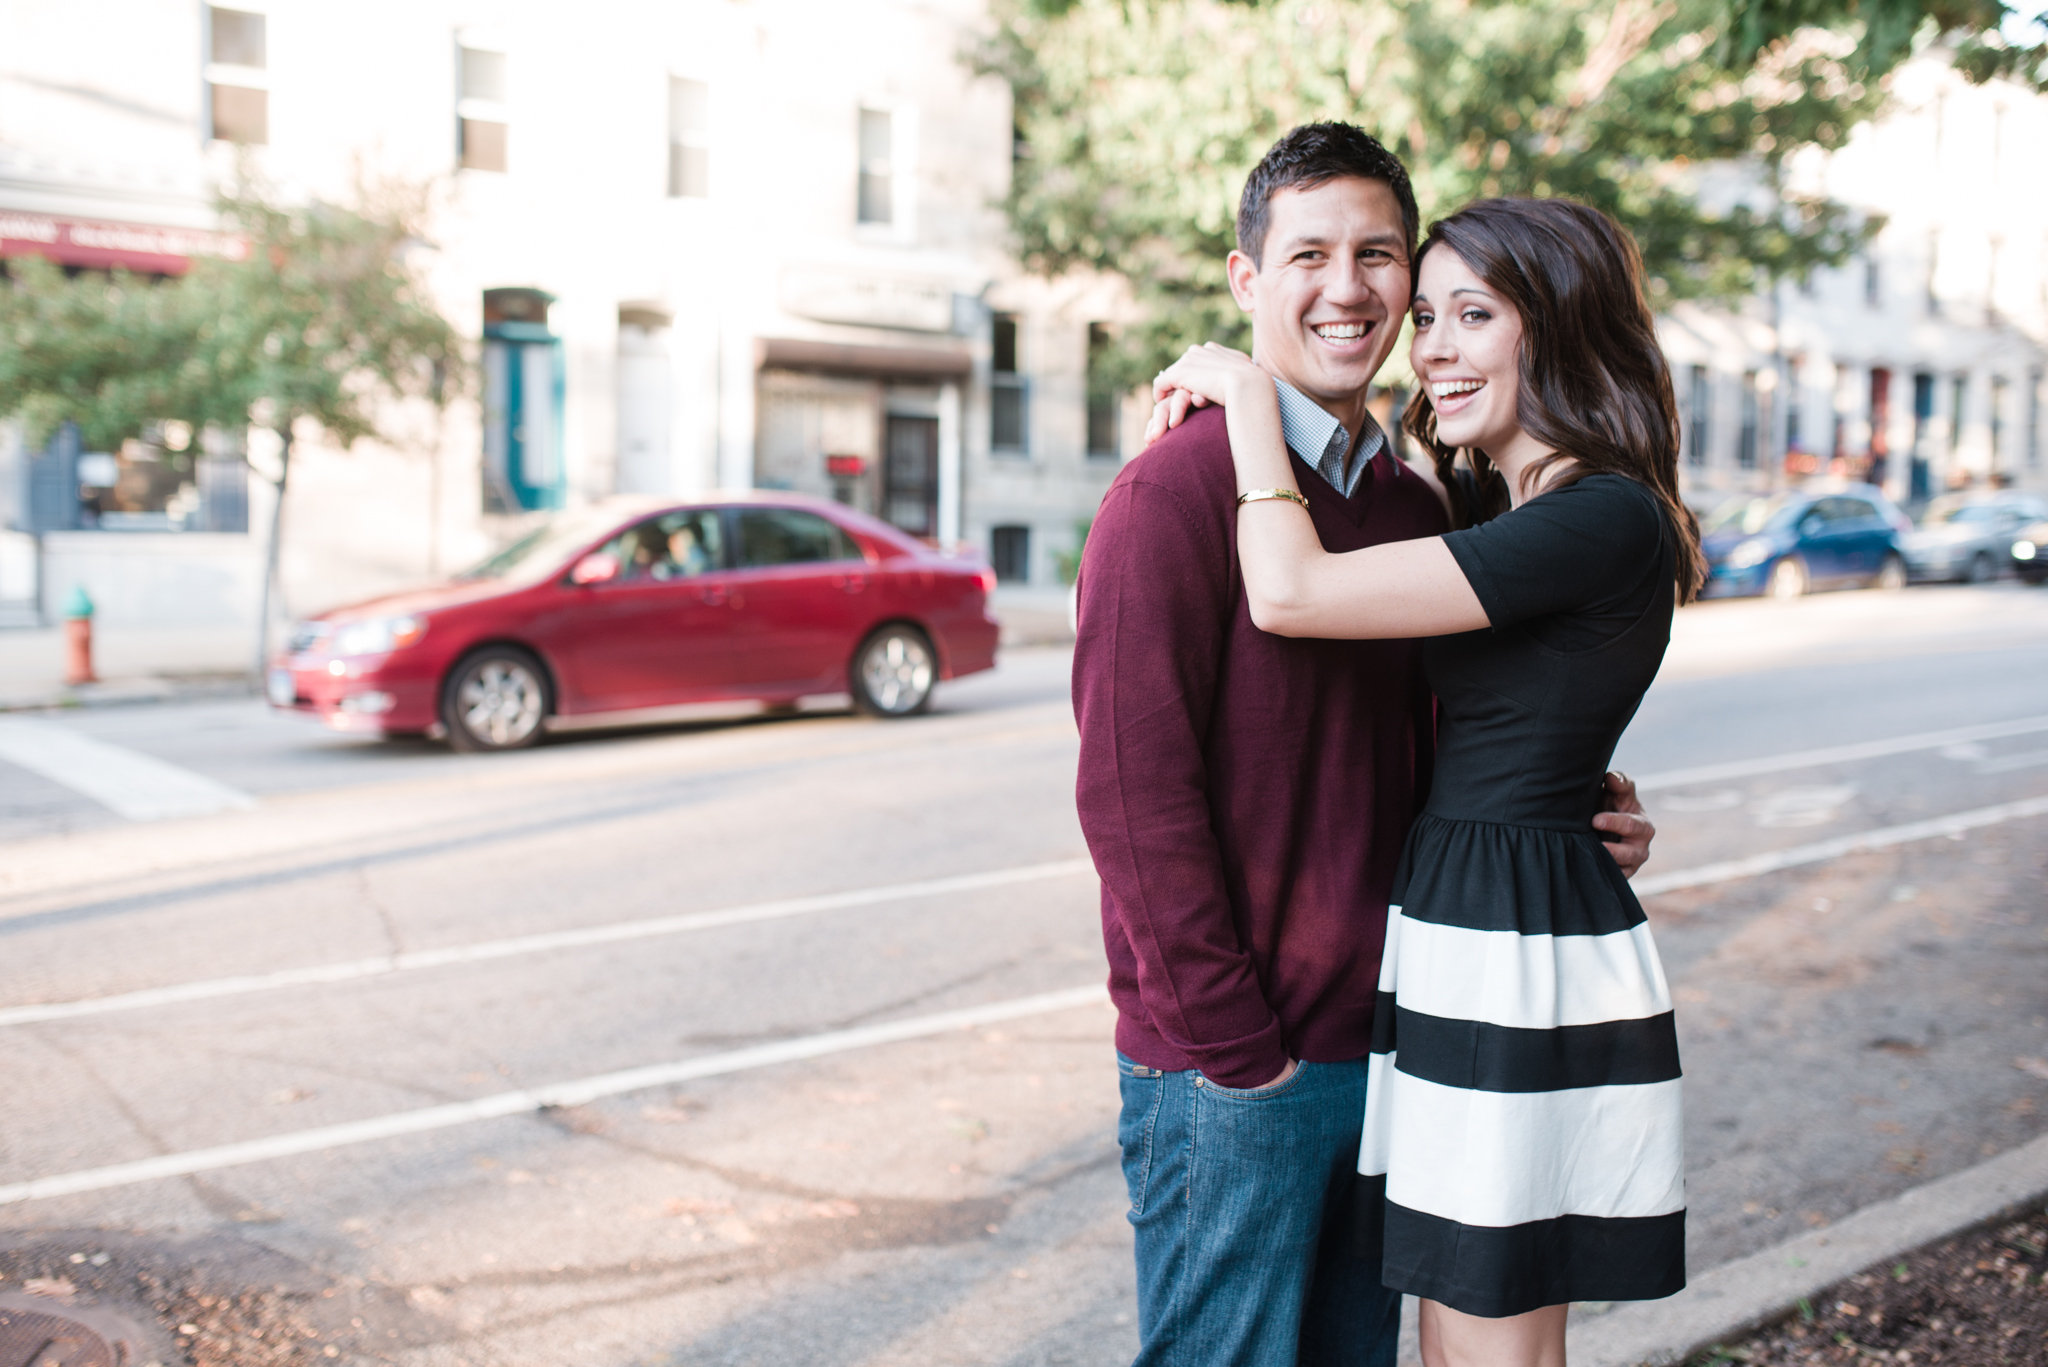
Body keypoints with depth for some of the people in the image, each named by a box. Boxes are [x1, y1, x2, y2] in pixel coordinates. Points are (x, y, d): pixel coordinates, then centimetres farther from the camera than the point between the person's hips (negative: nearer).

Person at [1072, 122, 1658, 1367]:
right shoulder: (1178, 487, -13)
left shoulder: (1418, 506, 10)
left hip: (1382, 1050, 7)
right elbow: (1133, 795, -17)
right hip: (1224, 1071, -7)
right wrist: (1236, 1053, -15)